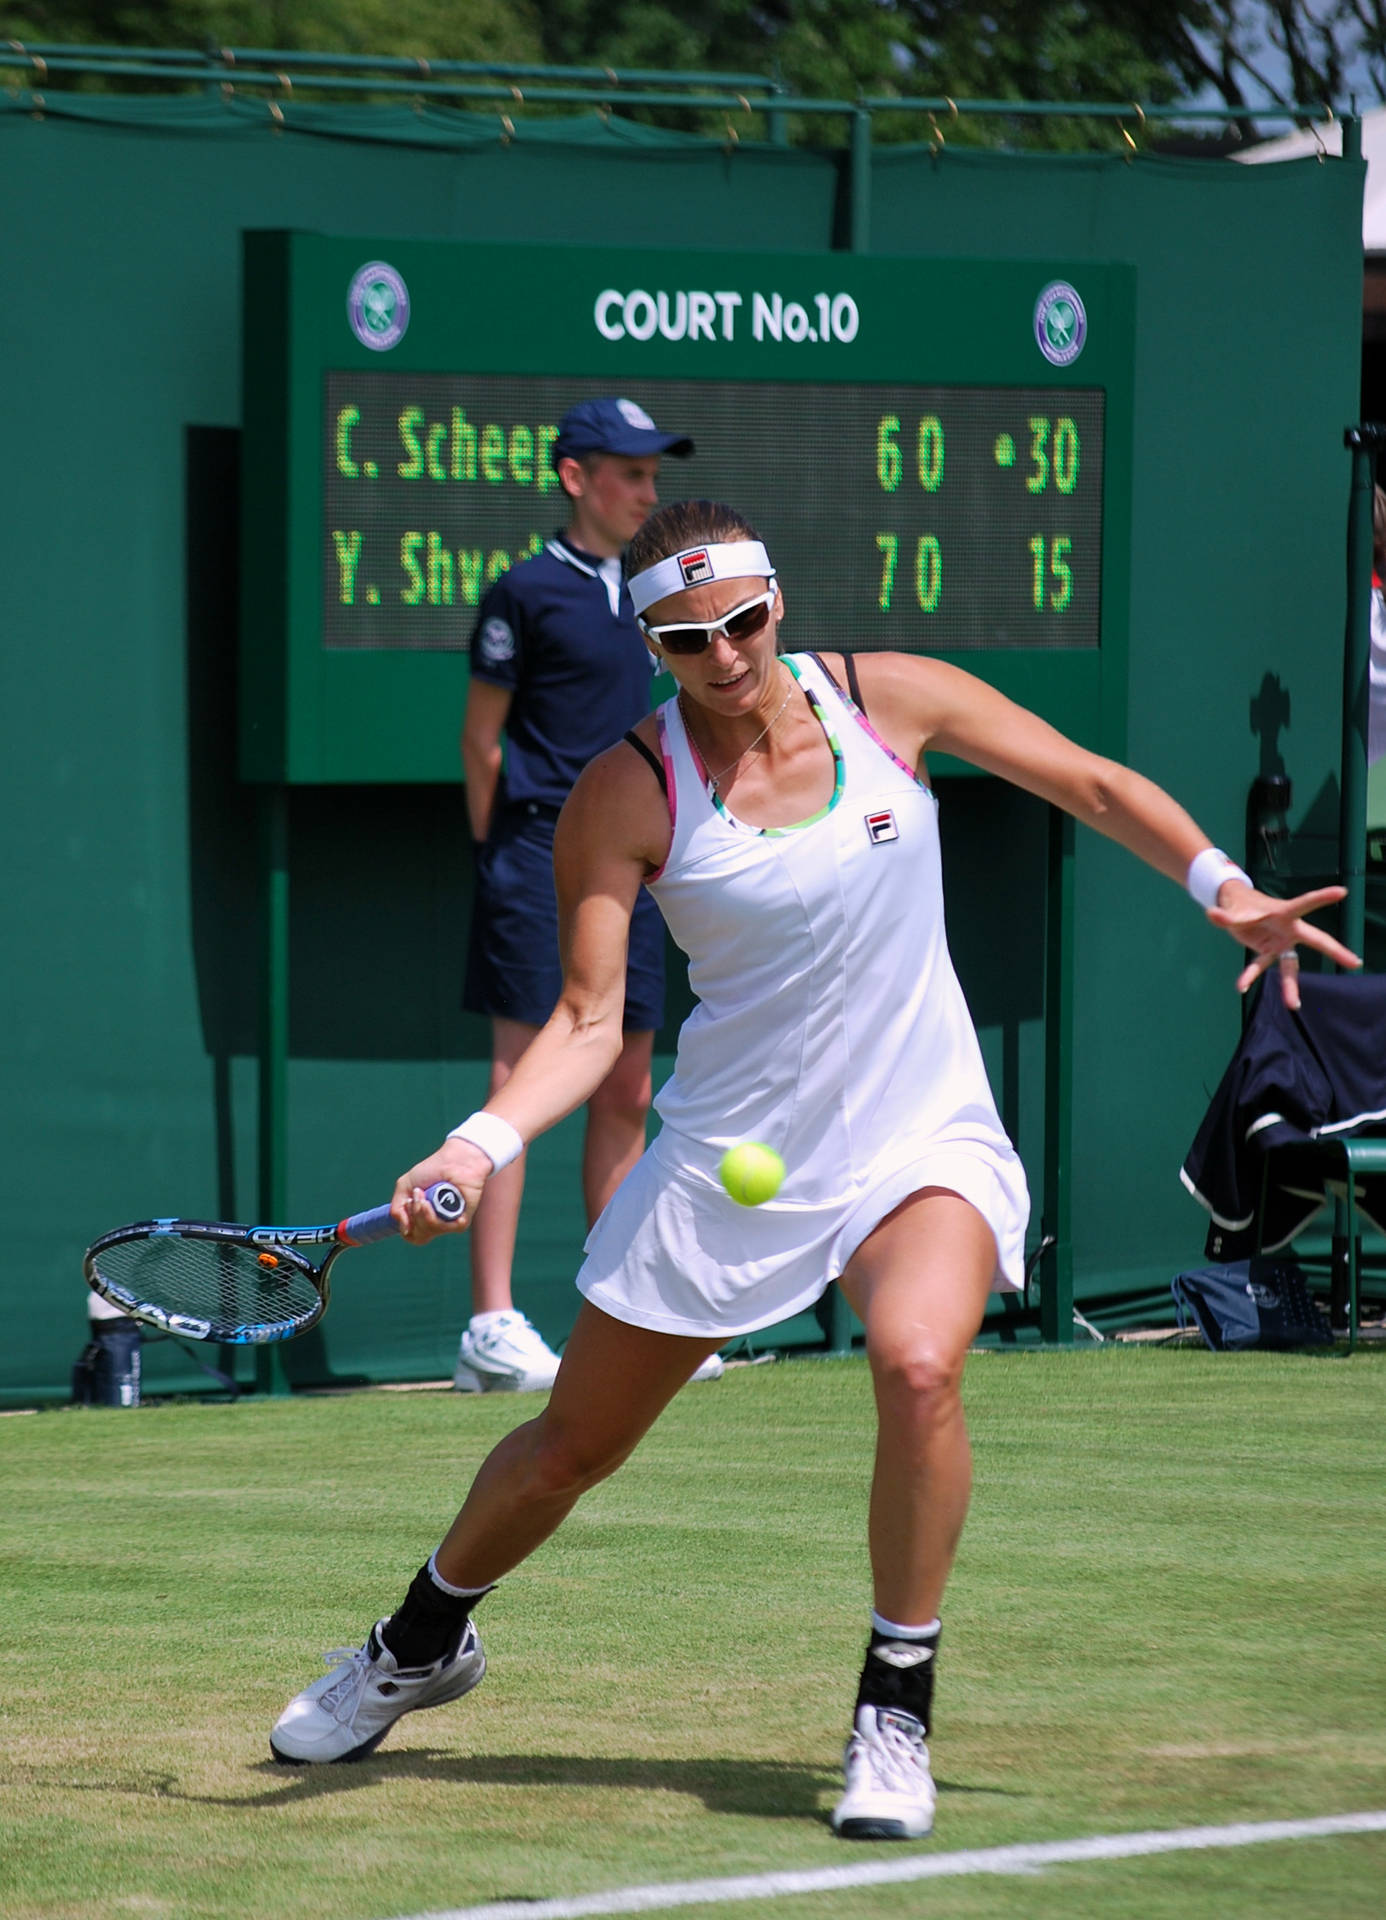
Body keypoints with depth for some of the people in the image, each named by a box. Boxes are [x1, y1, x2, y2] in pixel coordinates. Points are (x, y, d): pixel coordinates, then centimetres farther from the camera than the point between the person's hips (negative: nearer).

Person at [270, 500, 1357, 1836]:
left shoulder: (890, 699, -5)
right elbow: (588, 1021, -11)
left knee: (917, 1362, -31)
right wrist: (483, 1143, -27)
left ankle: (894, 1718, -15)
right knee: (567, 1448, 9)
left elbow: (1095, 786, 6)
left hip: (922, 1140, 0)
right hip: (730, 1155, 0)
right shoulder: (626, 796, -9)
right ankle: (423, 1644, 41)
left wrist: (1226, 890, -7)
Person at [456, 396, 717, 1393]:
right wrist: (497, 850, -3)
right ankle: (492, 1328, -9)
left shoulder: (643, 592, 13)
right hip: (541, 854, -7)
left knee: (626, 1096, 9)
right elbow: (482, 736, -3)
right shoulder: (528, 591, -6)